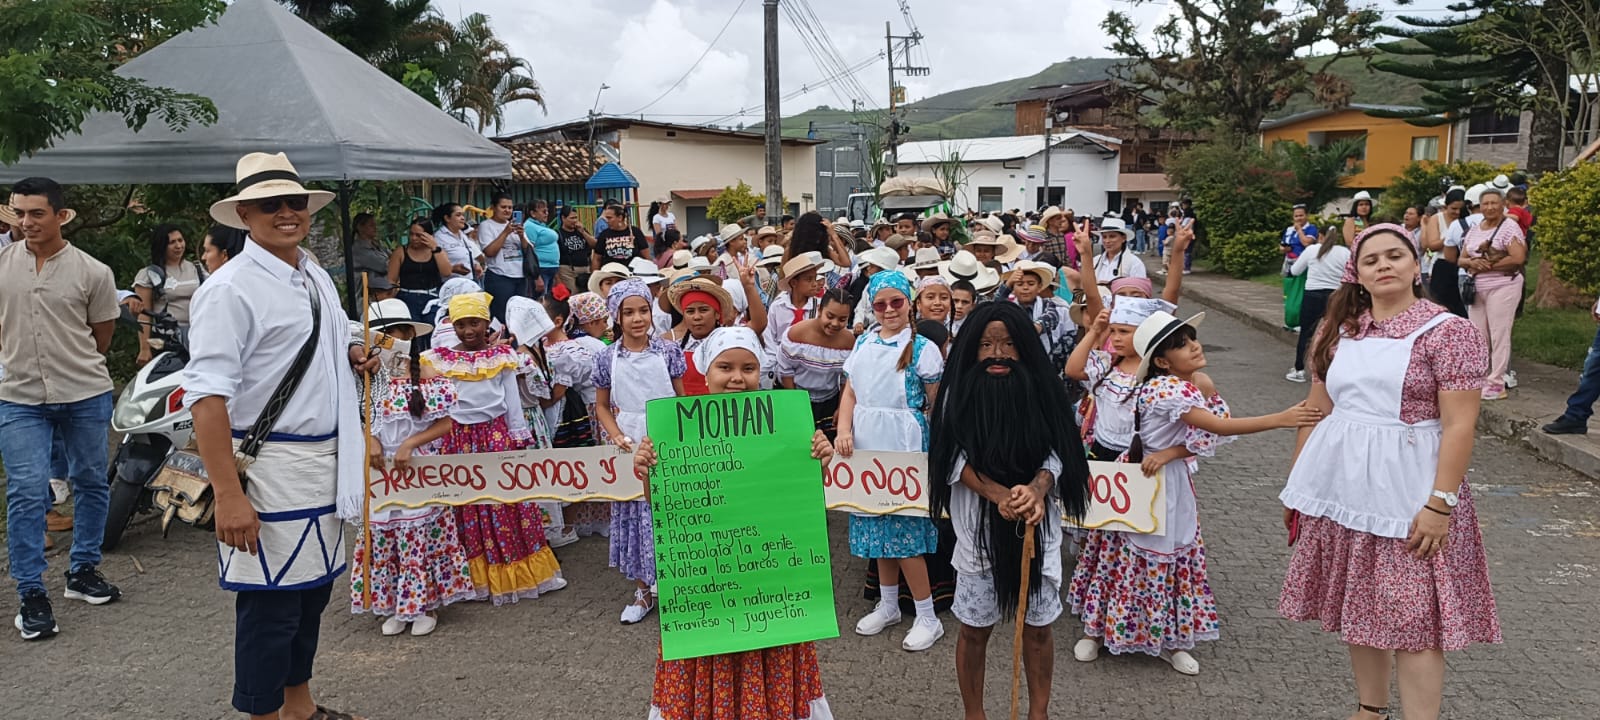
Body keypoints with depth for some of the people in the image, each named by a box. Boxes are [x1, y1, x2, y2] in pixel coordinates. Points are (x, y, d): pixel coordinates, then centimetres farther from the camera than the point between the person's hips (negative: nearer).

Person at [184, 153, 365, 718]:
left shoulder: (317, 277, 11)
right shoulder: (230, 289, -15)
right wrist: (228, 495, -26)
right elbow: (207, 397, -21)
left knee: (314, 588, 19)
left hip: (326, 459, 9)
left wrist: (353, 354, 6)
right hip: (269, 465, -8)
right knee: (270, 604, 2)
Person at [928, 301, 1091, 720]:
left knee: (1038, 626, 12)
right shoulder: (959, 391, -4)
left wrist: (1036, 489, -23)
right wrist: (1000, 496, -23)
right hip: (979, 528, -1)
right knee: (975, 628, 8)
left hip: (1038, 527, 2)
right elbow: (956, 459, -9)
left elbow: (1057, 454, -2)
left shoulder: (1040, 389, 0)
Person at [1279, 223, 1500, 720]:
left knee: (1413, 615, -2)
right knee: (1358, 605, 15)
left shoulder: (1448, 333, -8)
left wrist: (1440, 503, -18)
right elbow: (1316, 409, 12)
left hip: (1407, 492, -5)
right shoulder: (1338, 330, 7)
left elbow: (1459, 426, -13)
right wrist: (1296, 483, 13)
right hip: (1340, 486, 6)